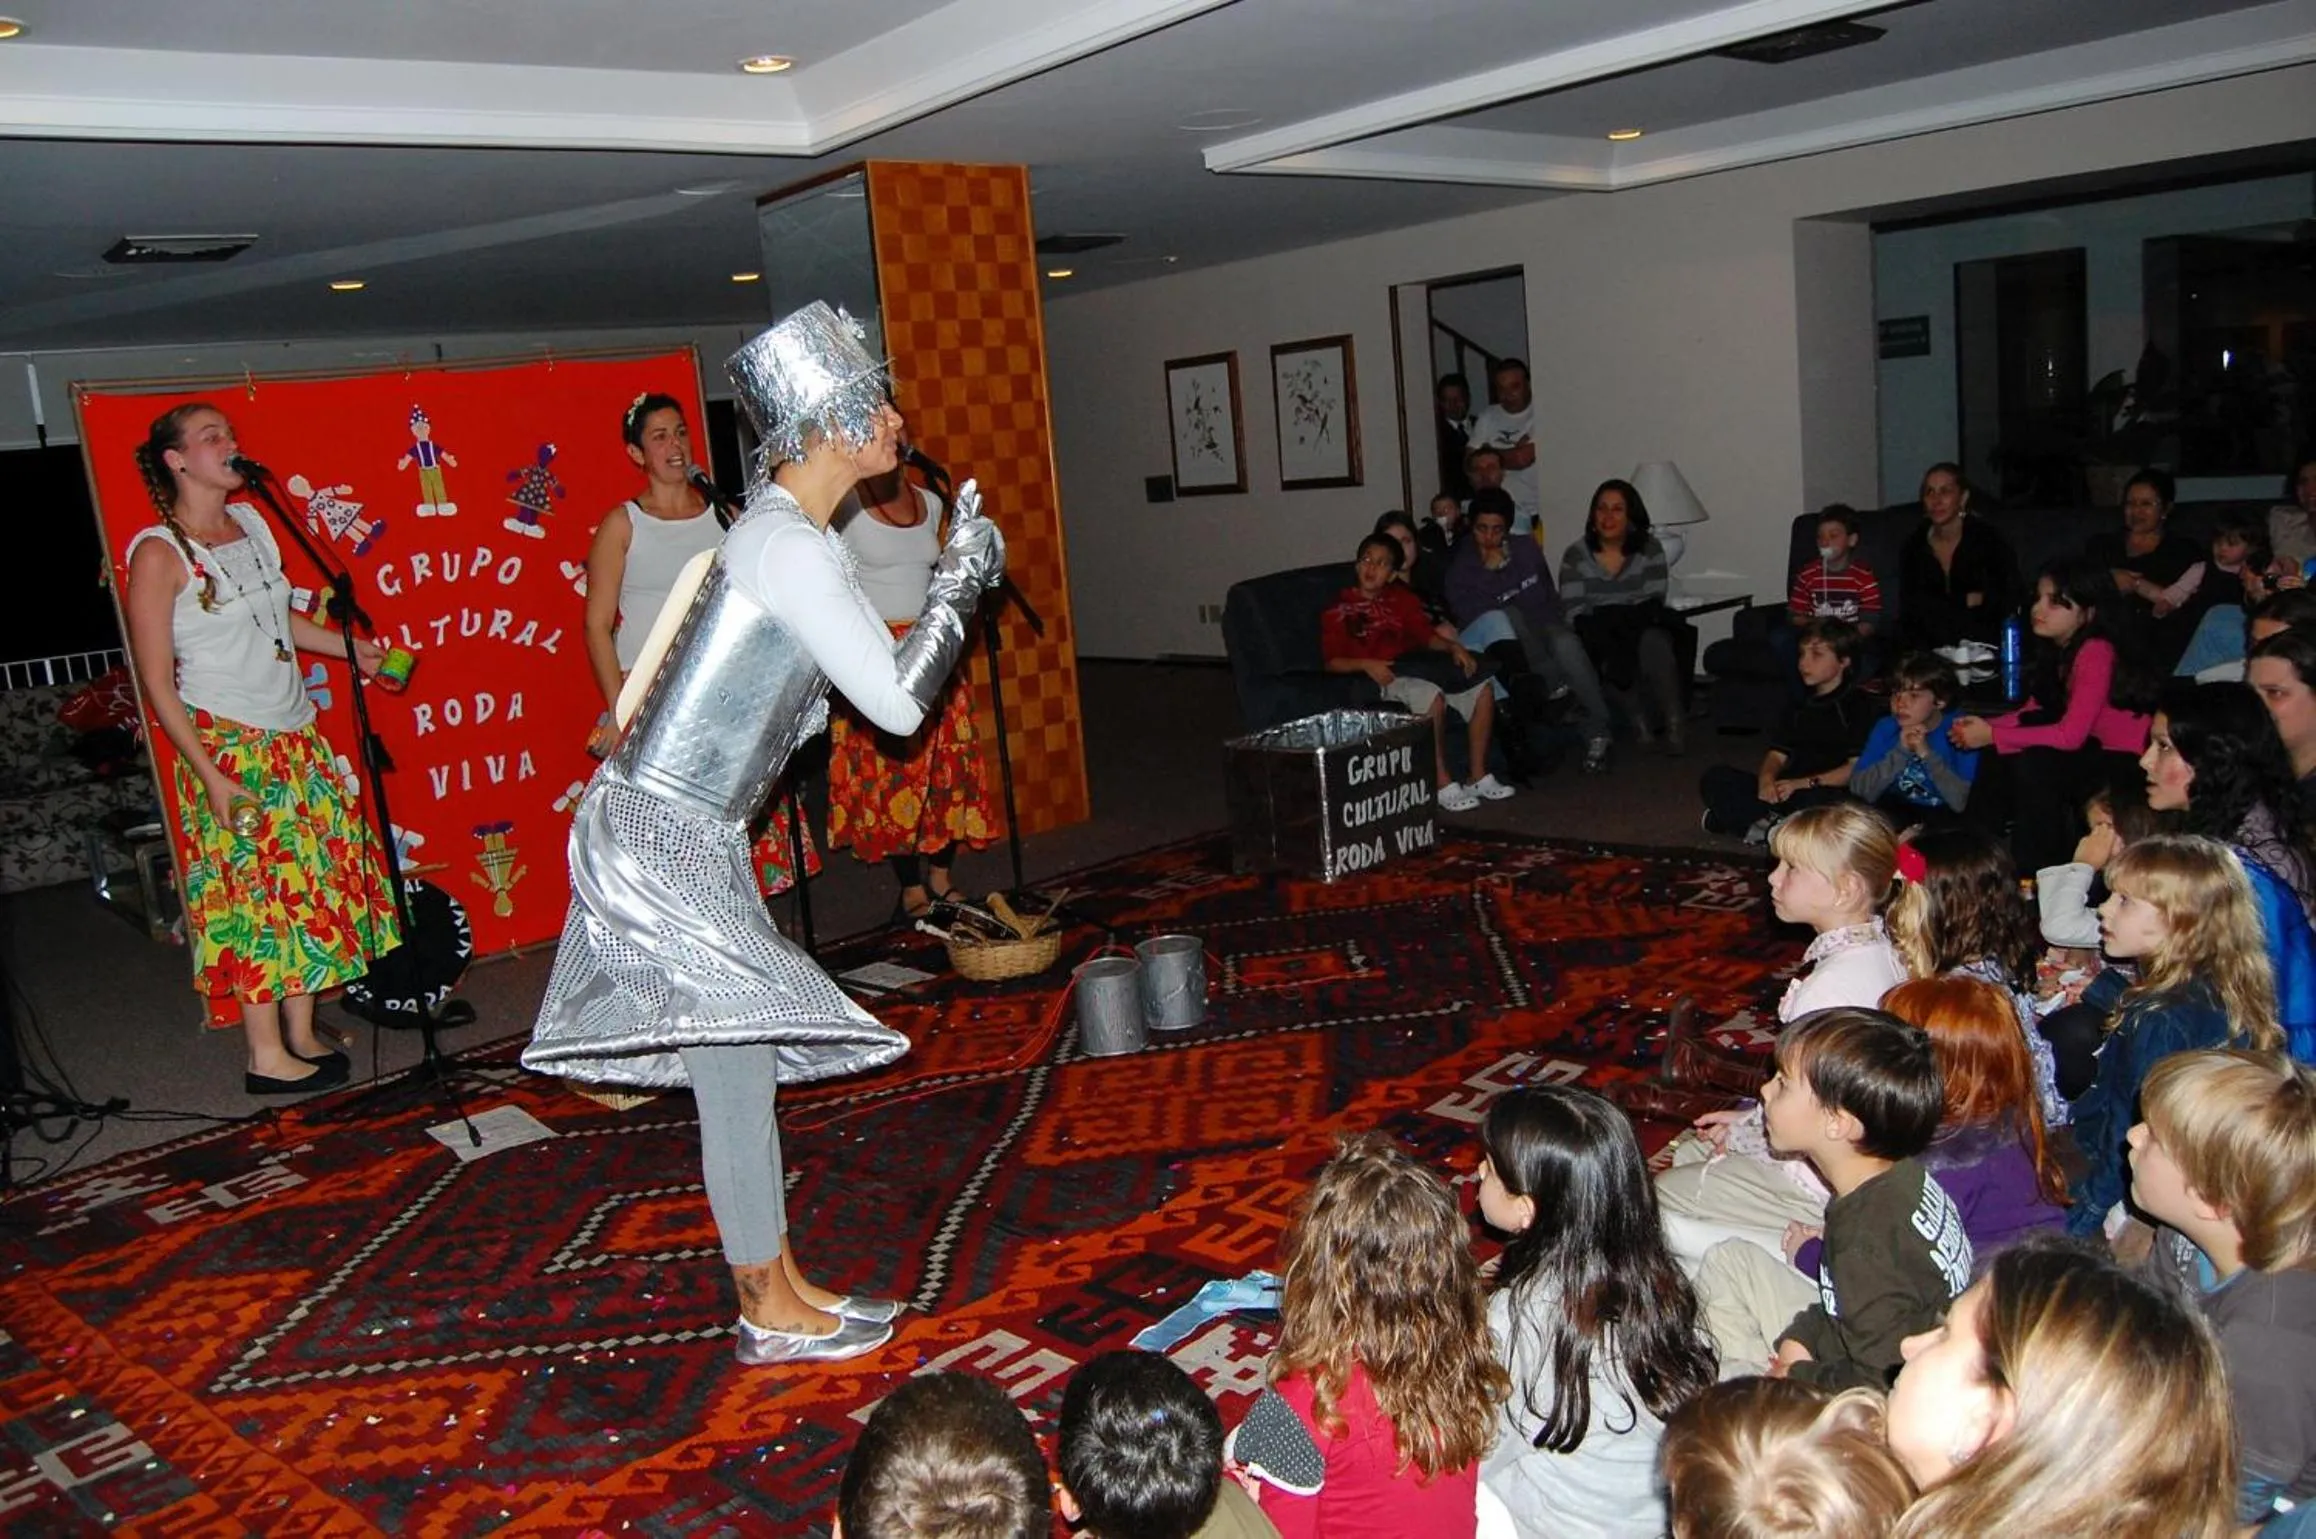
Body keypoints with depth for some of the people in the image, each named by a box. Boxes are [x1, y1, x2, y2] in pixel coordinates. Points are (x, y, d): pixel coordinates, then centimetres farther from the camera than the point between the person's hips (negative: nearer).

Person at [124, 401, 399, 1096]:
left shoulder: (251, 522, 8)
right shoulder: (159, 553, -12)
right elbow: (157, 680, -13)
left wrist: (350, 650, 20)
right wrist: (210, 775, -16)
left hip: (295, 736, 7)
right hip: (228, 746, -7)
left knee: (312, 880, 9)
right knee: (257, 892, -2)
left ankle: (301, 1033, 21)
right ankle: (266, 1057, 9)